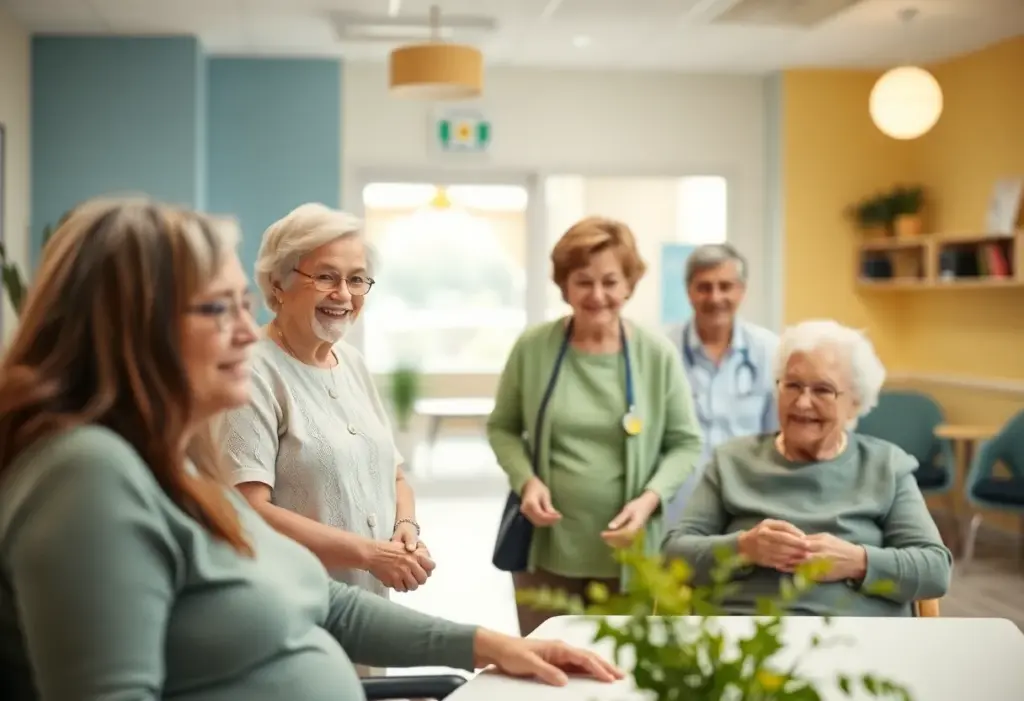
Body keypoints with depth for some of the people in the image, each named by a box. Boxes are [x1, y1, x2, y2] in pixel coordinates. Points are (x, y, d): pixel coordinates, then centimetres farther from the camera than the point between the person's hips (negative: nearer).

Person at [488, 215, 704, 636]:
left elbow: (685, 443, 2)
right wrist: (525, 480, -10)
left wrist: (650, 497, -14)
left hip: (627, 552, 0)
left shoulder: (657, 355, -5)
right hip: (546, 548, 1)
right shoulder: (532, 349, -4)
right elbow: (502, 428, 7)